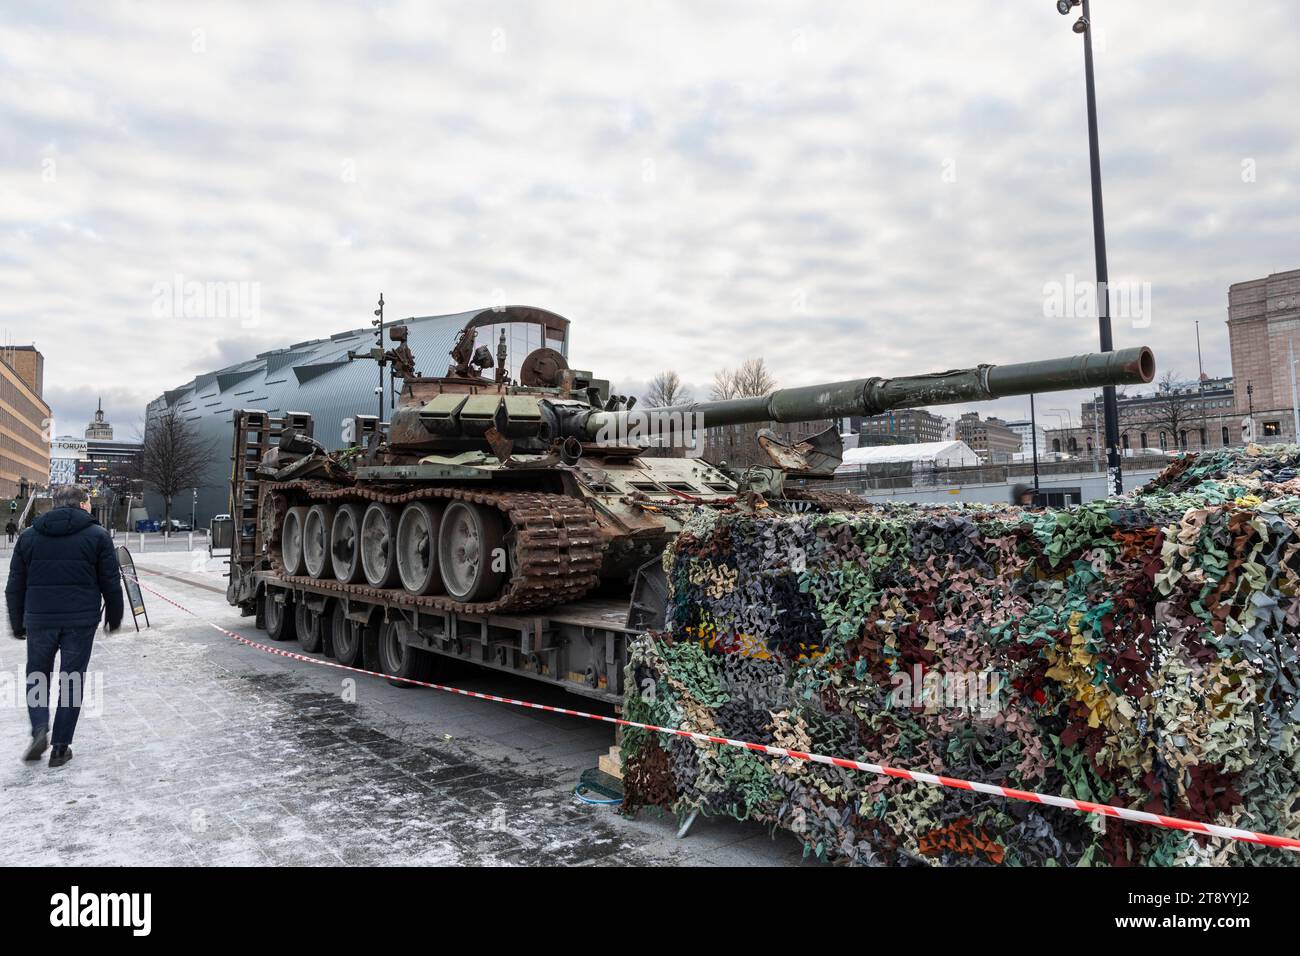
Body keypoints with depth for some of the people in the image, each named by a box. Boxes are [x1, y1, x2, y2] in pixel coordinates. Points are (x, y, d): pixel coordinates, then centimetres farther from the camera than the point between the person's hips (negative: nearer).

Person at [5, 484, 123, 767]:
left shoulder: (29, 536, 8)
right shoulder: (97, 535, -1)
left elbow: (15, 587, 10)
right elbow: (111, 584, -1)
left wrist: (18, 624, 17)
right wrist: (114, 618, 12)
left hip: (39, 620, 2)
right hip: (81, 620, -2)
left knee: (37, 676, 19)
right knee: (72, 680, 7)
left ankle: (39, 730, 1)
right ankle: (60, 747, 9)